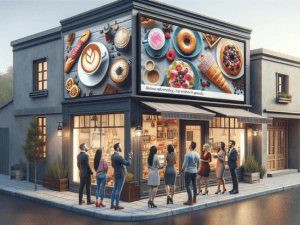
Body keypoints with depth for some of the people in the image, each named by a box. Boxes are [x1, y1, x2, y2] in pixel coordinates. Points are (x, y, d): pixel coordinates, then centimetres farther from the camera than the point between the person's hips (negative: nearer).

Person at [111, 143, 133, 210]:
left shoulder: (113, 155, 5)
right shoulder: (118, 157, -25)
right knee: (118, 190, -2)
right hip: (121, 175, -9)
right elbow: (128, 164, -24)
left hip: (116, 174, 9)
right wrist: (130, 156, -11)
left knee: (115, 189, 14)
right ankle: (117, 206, 4)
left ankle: (112, 205, 19)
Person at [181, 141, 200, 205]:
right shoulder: (197, 155, 6)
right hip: (195, 172, 7)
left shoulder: (187, 155, -16)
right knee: (194, 185, 14)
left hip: (189, 172, -7)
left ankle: (190, 200, -8)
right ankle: (194, 199, 21)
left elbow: (185, 164, -15)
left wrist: (182, 169, 3)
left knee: (188, 185, -4)